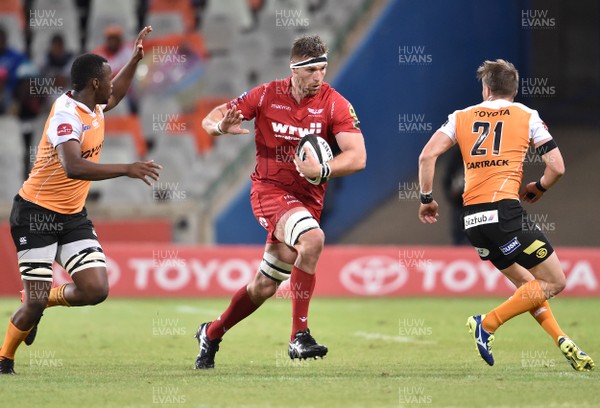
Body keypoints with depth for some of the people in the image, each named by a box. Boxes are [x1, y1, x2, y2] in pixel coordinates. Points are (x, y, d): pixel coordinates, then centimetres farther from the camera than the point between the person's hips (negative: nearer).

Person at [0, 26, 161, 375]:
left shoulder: (93, 106, 4)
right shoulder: (67, 115, -23)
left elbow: (114, 96, 31)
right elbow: (74, 167, -40)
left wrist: (136, 59, 22)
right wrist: (127, 170, -43)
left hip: (73, 216, 8)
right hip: (37, 215, -8)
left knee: (96, 290, -8)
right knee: (36, 301, -10)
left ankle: (44, 299, 20)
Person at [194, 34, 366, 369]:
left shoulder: (335, 104, -8)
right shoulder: (267, 96, -6)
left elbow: (357, 157, -16)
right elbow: (210, 120, 2)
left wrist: (322, 169, -34)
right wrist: (222, 126, -23)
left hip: (307, 198, 3)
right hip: (270, 188, -3)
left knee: (265, 286, 7)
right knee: (313, 238, -32)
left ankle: (212, 334, 33)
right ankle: (299, 335, -28)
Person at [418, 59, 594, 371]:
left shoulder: (461, 117, 14)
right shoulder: (527, 116, 7)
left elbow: (427, 156, 3)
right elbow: (557, 167, 2)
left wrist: (426, 199, 14)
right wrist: (538, 189, 21)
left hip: (472, 217, 6)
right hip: (505, 211, -6)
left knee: (526, 282, 21)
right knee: (553, 282, 1)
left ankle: (562, 342, 14)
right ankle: (487, 325, -6)